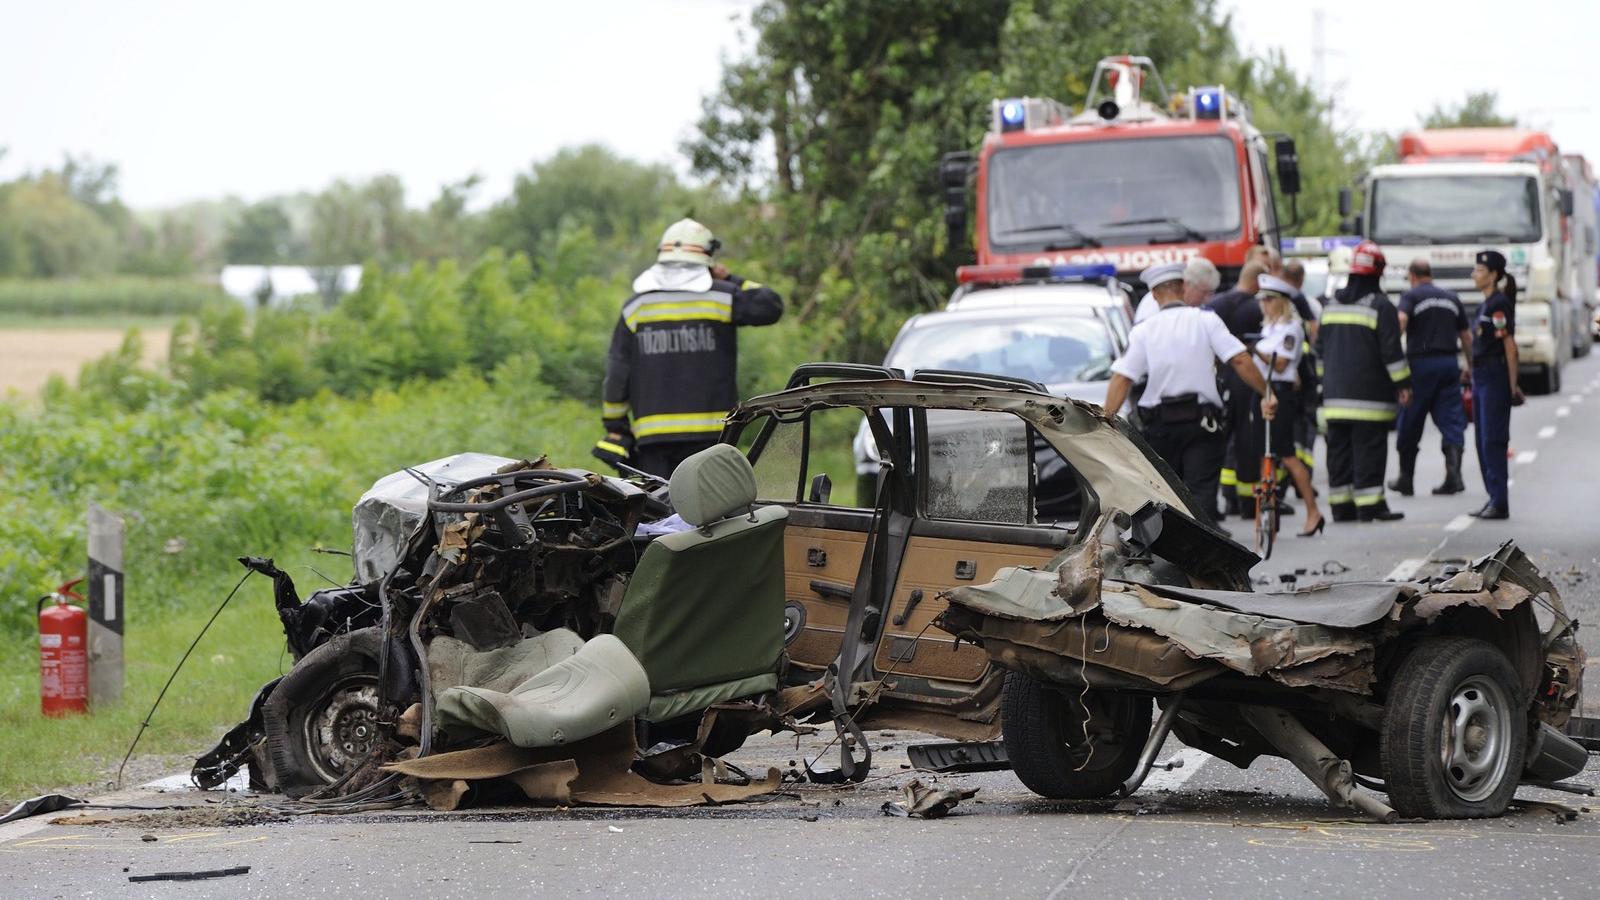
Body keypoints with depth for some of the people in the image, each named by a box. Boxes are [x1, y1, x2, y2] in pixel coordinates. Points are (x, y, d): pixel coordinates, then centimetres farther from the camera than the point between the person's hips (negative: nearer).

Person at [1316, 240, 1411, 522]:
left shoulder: (1332, 304, 12)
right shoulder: (1380, 306, -9)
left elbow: (1320, 348, 18)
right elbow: (1391, 350, -12)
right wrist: (1403, 384, -5)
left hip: (1335, 393, 6)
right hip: (1369, 393, -6)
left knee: (1339, 448, 8)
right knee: (1369, 448, -6)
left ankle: (1341, 506, 9)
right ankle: (1370, 505, -9)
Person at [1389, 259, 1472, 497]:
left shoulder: (1411, 296, -1)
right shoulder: (1452, 298, 14)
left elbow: (1401, 321, -20)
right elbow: (1466, 336, 17)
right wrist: (1470, 366, 26)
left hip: (1420, 363, -4)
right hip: (1449, 364, 4)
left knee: (1410, 424, 8)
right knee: (1451, 421, 2)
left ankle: (1405, 478, 15)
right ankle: (1454, 472, -16)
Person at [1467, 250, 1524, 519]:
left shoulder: (1499, 304, -12)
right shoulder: (1486, 305, 16)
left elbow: (1509, 346, -15)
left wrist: (1512, 386, -16)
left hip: (1495, 377, -10)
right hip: (1480, 376, 10)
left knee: (1493, 441, -10)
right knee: (1483, 441, 11)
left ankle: (1500, 503, -10)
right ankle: (1494, 499, 15)